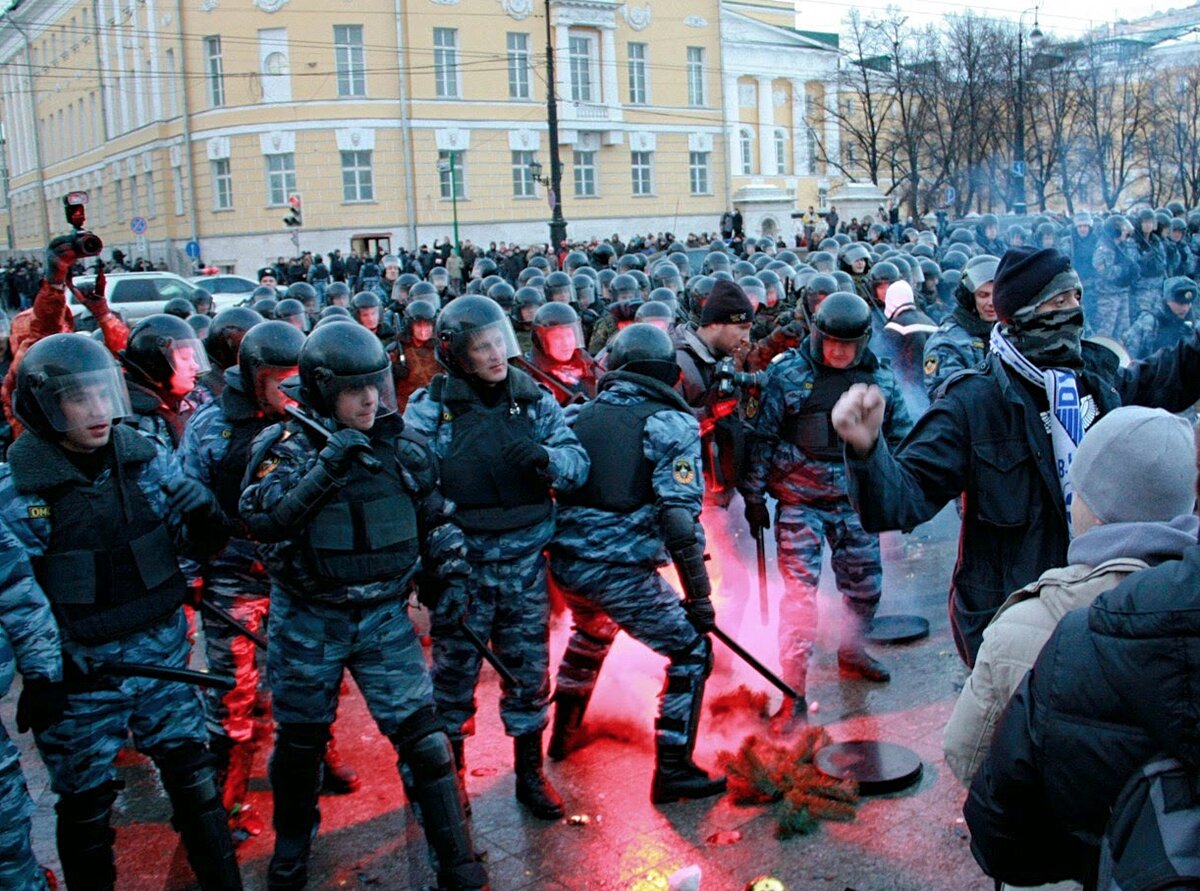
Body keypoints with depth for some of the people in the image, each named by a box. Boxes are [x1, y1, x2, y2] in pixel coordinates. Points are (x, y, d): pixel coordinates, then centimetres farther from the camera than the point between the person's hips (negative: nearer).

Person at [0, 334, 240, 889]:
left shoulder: (142, 458, -2)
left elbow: (192, 541, 4)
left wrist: (203, 522, -18)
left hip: (161, 654, 3)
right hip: (81, 670, -3)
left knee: (192, 772, 12)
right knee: (85, 801, 12)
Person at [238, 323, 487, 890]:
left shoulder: (400, 445, -1)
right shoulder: (287, 445, -10)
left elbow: (435, 517, 12)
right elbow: (261, 519, -26)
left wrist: (451, 574, 2)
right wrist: (324, 466, -32)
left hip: (385, 618, 1)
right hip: (307, 623, -1)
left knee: (423, 737, -4)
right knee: (300, 741, 16)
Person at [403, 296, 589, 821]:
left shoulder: (534, 400, 1)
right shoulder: (429, 408, -7)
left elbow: (578, 462, -3)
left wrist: (544, 457, -24)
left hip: (525, 561, 3)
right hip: (460, 564, -2)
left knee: (529, 669, 12)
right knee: (454, 668, 10)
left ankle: (530, 773, 29)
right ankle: (448, 768, 30)